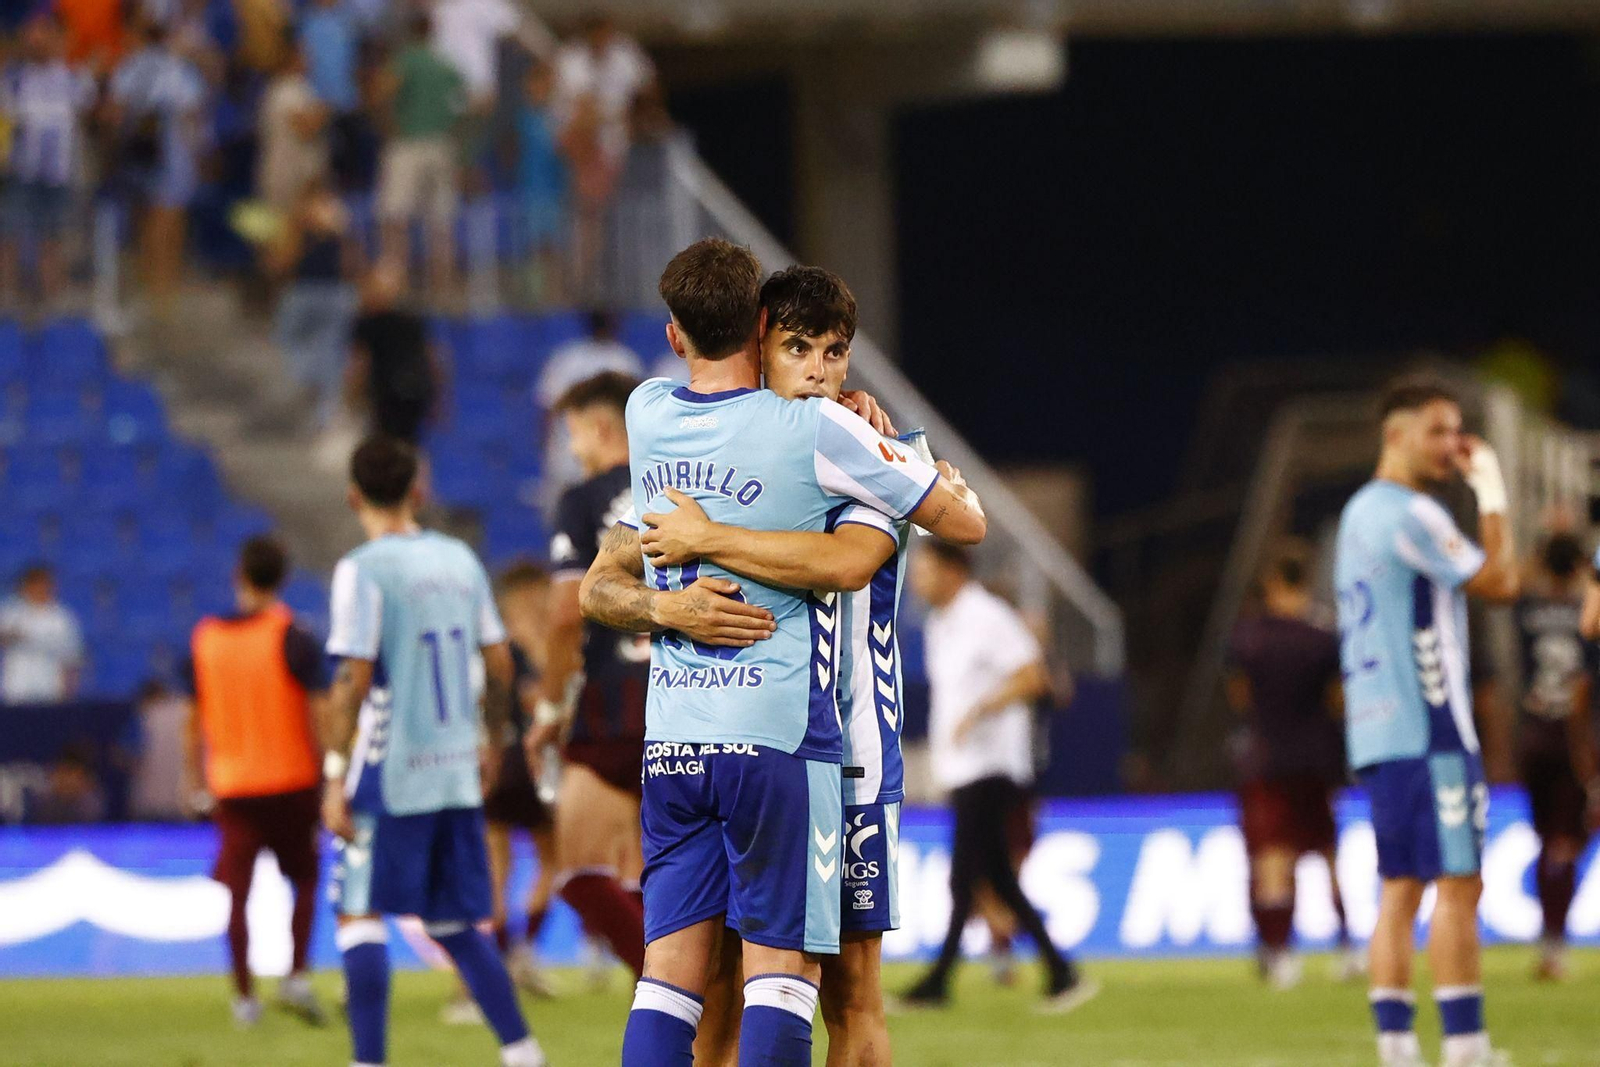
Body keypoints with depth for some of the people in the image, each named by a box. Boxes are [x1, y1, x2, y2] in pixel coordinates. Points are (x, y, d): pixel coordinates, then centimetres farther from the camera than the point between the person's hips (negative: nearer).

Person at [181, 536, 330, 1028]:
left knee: (238, 893, 5)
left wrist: (197, 780, 17)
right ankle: (298, 975, -3)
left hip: (231, 783, 2)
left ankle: (245, 996, 3)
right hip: (292, 781, -2)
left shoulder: (205, 638, 2)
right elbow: (321, 710, -14)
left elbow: (194, 716, 8)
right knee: (305, 878, 13)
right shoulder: (292, 636, -9)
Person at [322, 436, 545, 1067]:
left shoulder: (363, 569, -9)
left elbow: (354, 679, -15)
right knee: (453, 924, 14)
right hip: (456, 775, 6)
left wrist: (335, 777, -13)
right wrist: (493, 738, 27)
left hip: (390, 774, -6)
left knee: (359, 915, 0)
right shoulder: (459, 560, 8)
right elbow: (499, 661, 13)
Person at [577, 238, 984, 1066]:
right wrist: (947, 479, 25)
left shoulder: (647, 415, 8)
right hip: (777, 733, -5)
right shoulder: (814, 430, -6)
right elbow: (966, 523, 3)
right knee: (782, 965, -5)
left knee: (670, 968, 2)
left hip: (669, 740, 5)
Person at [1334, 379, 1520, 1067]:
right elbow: (1498, 582, -8)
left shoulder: (1359, 514, 17)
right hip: (1427, 731, -9)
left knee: (1401, 887, 7)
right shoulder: (1411, 515, -13)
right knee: (1457, 884, -8)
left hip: (1374, 731, 9)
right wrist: (1491, 491, -2)